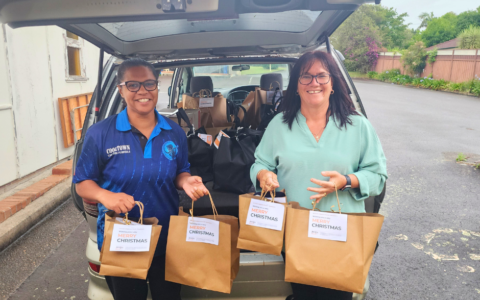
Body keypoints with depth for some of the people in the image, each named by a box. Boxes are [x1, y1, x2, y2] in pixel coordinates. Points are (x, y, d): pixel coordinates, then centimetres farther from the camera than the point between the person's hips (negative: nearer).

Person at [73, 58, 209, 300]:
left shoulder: (174, 132, -2)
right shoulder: (99, 134, -11)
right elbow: (83, 182, -5)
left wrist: (186, 182, -15)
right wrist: (104, 195, -26)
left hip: (168, 241, 2)